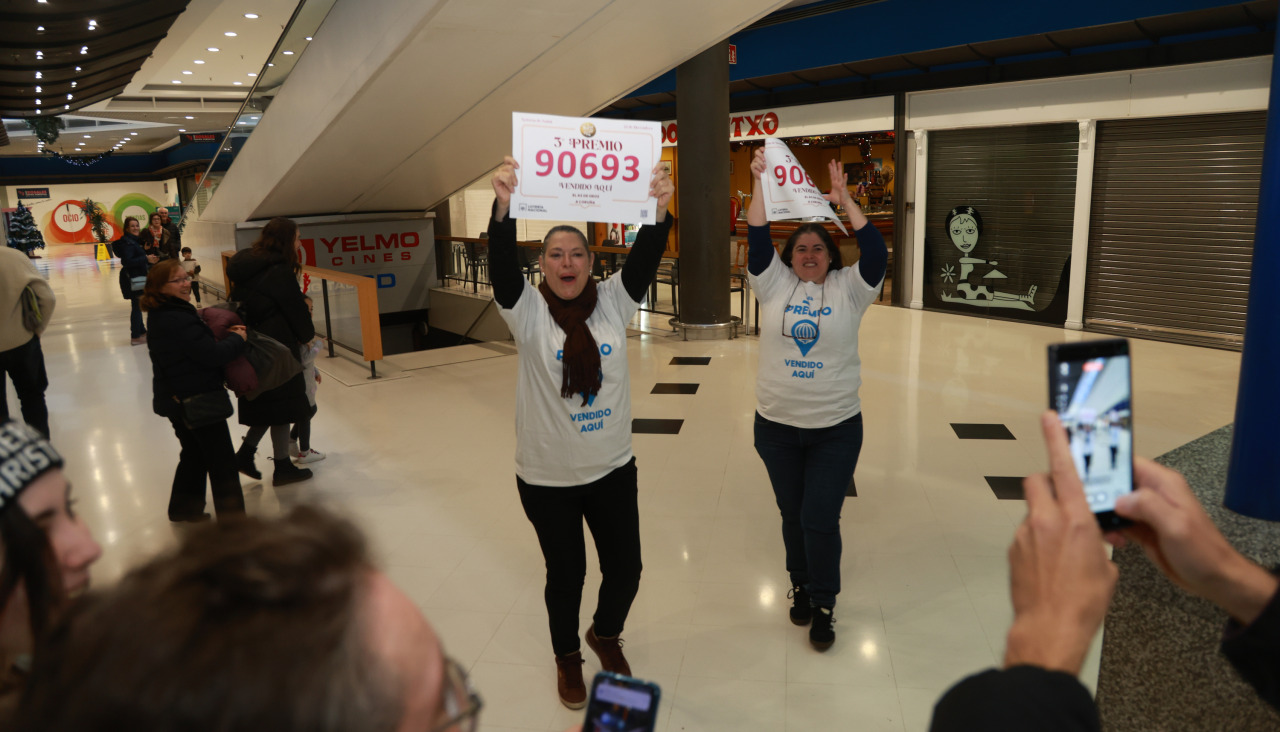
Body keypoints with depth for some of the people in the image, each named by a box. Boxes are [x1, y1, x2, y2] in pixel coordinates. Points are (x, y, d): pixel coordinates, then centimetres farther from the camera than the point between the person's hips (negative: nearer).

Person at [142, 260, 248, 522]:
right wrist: (238, 339, -11)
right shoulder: (178, 320, -26)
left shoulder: (161, 316, 7)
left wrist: (225, 333, -3)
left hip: (179, 401, 10)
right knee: (222, 462, -1)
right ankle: (232, 519, 6)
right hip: (197, 401, -10)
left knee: (194, 453, 26)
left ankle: (183, 509, 38)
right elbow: (212, 355, -28)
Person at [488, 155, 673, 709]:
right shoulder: (528, 311, -9)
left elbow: (645, 260, -18)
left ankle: (606, 635, 45)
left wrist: (660, 210, -36)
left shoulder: (612, 302, -3)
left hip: (612, 468, 2)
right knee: (565, 575, 14)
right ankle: (567, 657, 42)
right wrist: (503, 208, -45)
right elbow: (502, 268, -27)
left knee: (625, 568, 12)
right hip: (547, 477, -2)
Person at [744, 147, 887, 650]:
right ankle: (801, 585, 37)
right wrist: (759, 184, -17)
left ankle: (823, 606, 18)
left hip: (836, 428, -2)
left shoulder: (848, 289, -1)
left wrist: (844, 199, -17)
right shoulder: (775, 285, 1)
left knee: (821, 519, -1)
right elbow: (757, 239, -10)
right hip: (776, 425, 2)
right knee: (792, 514, 15)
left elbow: (875, 251, -15)